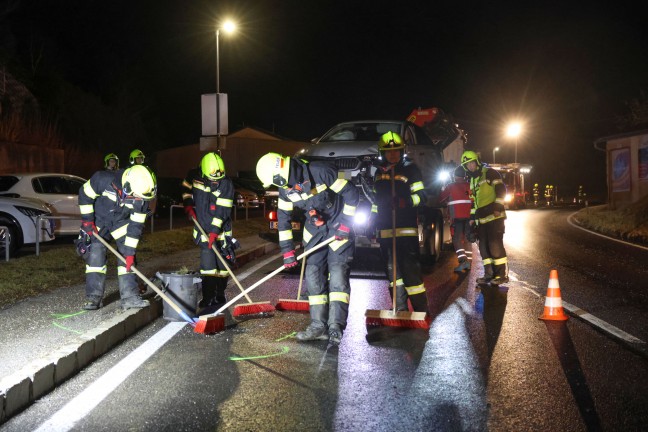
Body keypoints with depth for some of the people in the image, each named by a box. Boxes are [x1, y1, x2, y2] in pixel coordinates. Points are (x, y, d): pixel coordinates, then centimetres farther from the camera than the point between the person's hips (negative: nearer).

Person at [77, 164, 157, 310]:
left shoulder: (141, 198, -24)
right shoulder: (104, 179, -34)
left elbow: (136, 225, -18)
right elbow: (84, 194, -18)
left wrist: (130, 251, -20)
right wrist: (87, 219, -17)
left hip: (121, 221, 2)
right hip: (98, 218, -2)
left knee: (127, 256, -6)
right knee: (95, 253, -11)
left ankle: (129, 296, -1)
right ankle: (93, 297, -2)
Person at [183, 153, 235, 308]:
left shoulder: (227, 184, -15)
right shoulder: (195, 176, -6)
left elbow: (221, 210, -22)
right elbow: (186, 188, 18)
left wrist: (214, 231, -28)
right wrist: (188, 204, 3)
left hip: (220, 229, -1)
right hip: (203, 226, 1)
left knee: (222, 261, 5)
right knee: (207, 255, -10)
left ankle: (219, 295, 21)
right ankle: (208, 297, -6)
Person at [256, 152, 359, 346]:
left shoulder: (321, 171, -26)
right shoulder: (286, 188, -5)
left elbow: (351, 194, -21)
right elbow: (283, 218, 5)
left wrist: (345, 225, -19)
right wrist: (287, 251, 3)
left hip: (339, 227, -6)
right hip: (315, 230, 6)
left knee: (337, 273, -15)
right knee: (313, 275, 2)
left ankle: (336, 327, -15)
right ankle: (319, 326, 8)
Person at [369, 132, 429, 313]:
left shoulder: (410, 169, -1)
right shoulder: (379, 172, 17)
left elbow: (421, 195, -8)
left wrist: (406, 201, -25)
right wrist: (373, 221, 21)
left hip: (406, 228, -6)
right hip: (385, 229, 6)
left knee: (410, 269, -10)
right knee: (392, 270, 9)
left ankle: (421, 310, -3)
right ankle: (400, 309, 17)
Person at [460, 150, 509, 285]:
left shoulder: (489, 172, -3)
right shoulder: (472, 179, 22)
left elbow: (501, 189, -13)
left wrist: (498, 207, -20)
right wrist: (472, 217, 23)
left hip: (494, 215, -9)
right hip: (481, 218, 9)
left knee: (495, 244, -12)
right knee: (484, 246, 8)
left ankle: (503, 274, -6)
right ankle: (489, 274, 15)